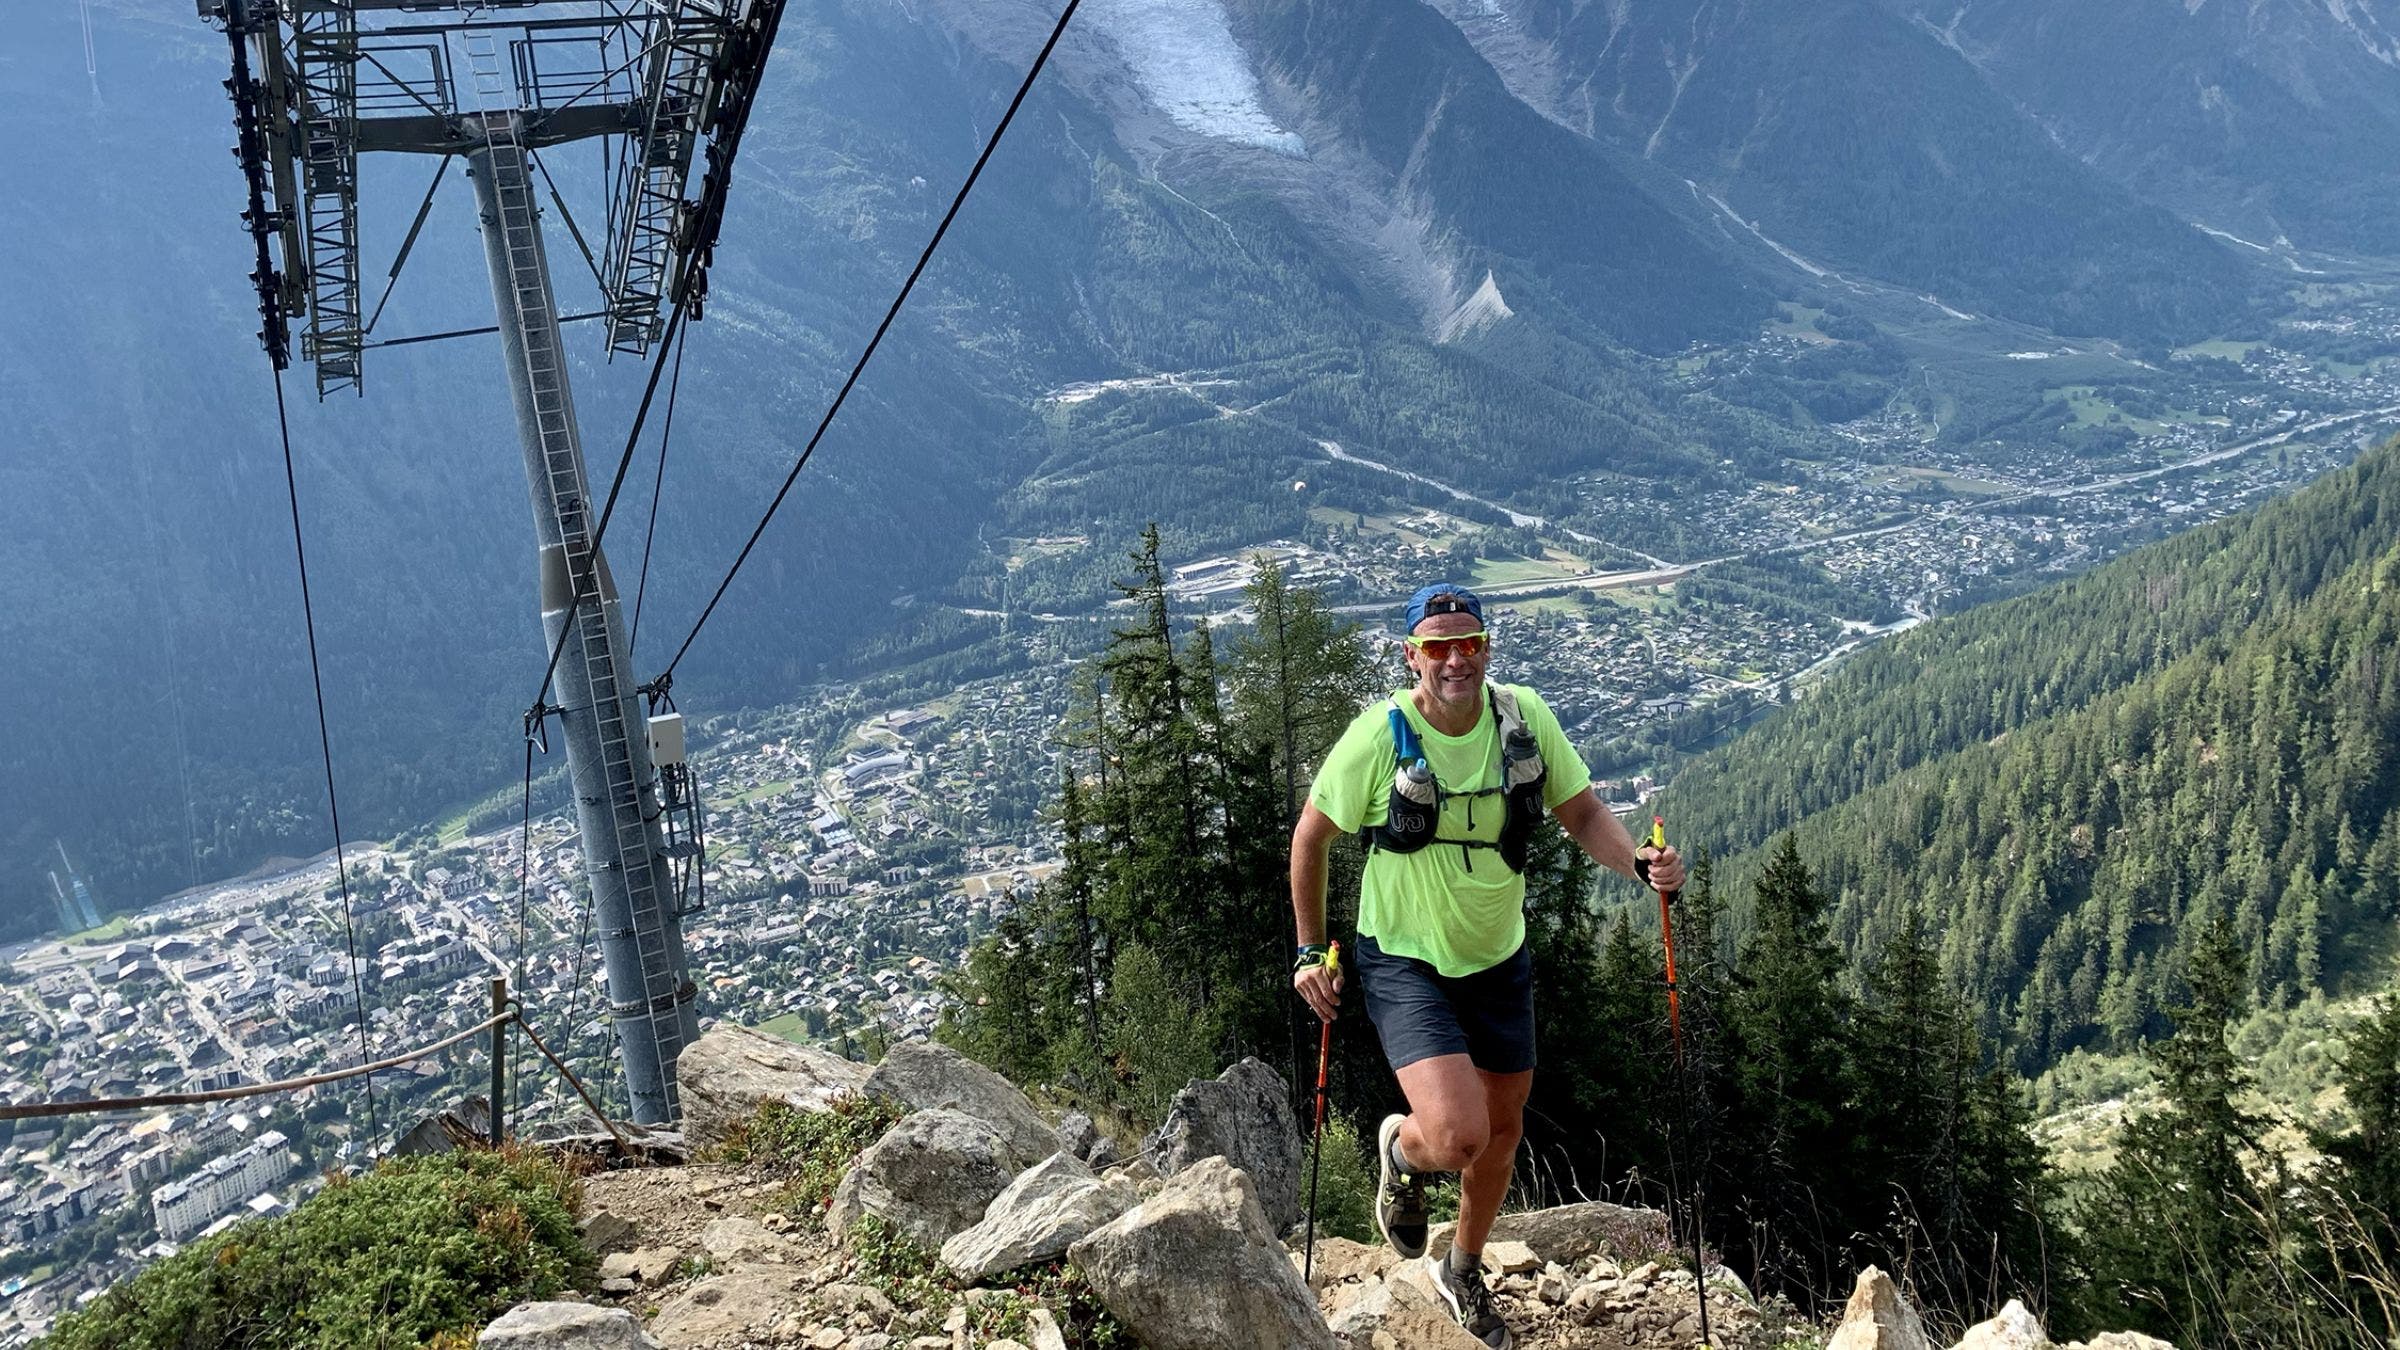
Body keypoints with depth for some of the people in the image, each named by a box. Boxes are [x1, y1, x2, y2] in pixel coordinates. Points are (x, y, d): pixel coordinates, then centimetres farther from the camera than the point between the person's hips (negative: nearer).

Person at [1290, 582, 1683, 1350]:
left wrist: (1638, 863, -21)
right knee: (1457, 1137, -22)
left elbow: (1581, 811, -1)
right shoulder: (1378, 738, -20)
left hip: (1498, 961, 5)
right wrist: (1310, 951, -5)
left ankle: (1464, 1273, 47)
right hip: (1405, 963, -5)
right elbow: (1311, 835, -7)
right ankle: (1403, 1149, 18)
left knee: (1503, 1130, 19)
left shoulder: (1524, 717, -11)